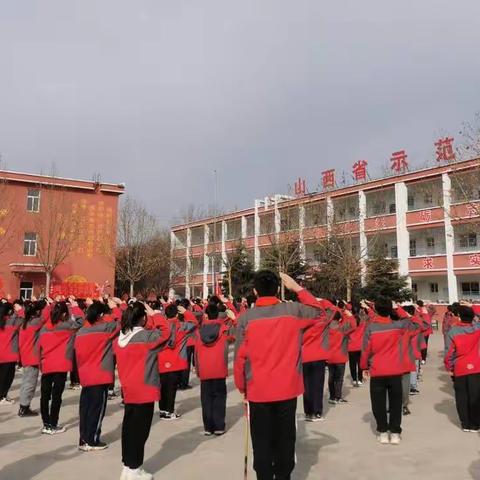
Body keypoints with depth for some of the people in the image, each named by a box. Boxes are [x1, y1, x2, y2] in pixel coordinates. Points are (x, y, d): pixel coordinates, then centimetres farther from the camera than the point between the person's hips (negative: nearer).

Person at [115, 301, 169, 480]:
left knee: (129, 427, 15)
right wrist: (155, 314, -5)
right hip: (144, 390, -7)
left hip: (128, 389, 7)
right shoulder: (146, 336, -20)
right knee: (139, 430, 3)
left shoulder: (120, 337, 2)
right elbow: (165, 331, -12)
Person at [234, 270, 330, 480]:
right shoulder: (293, 310, -6)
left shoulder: (246, 317, -10)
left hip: (258, 390, -1)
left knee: (262, 440, 10)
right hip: (287, 387, 1)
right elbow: (320, 314, 13)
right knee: (285, 438, 14)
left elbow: (240, 357, -6)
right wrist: (298, 289, 11)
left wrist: (241, 386, 8)